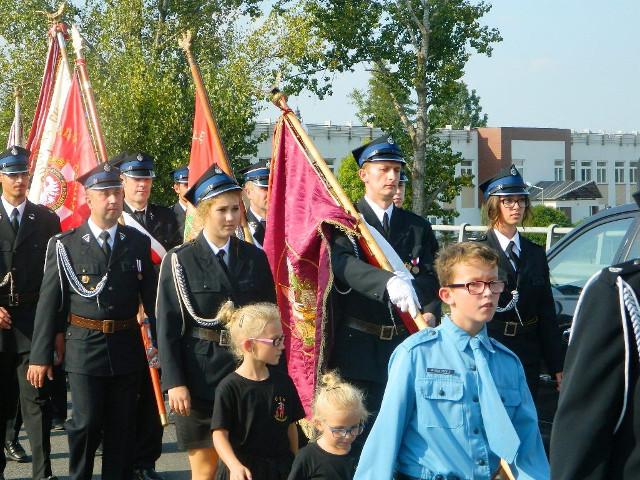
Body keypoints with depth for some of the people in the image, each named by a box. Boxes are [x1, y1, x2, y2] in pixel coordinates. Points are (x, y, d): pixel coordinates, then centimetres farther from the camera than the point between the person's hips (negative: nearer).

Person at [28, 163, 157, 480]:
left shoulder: (138, 243, 6)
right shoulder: (65, 245, -2)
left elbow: (151, 298, 8)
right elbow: (49, 302, -1)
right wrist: (40, 356, -3)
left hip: (127, 347, 2)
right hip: (84, 346, -2)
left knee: (121, 427, 7)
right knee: (87, 423, -5)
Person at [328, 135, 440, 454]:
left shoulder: (418, 227, 14)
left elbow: (431, 278, 5)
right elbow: (343, 263, -21)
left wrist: (431, 313, -17)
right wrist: (389, 281, -38)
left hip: (406, 344, 4)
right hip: (358, 346, -4)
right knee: (360, 432, 0)